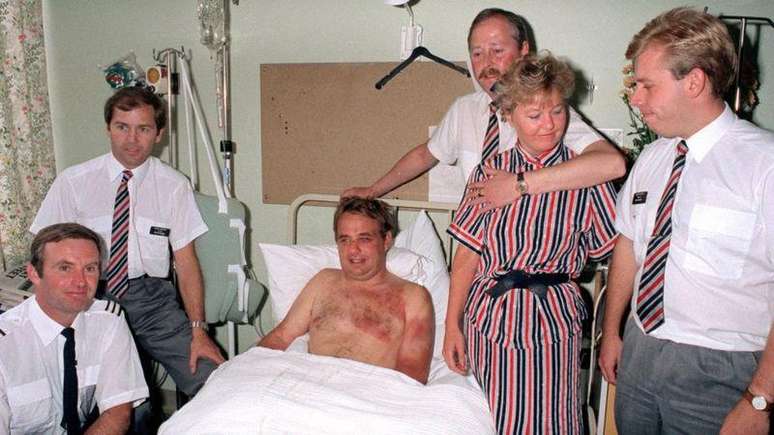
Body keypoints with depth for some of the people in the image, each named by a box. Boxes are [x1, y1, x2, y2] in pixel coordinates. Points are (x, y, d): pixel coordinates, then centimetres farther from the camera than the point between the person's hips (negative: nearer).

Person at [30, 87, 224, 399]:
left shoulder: (175, 186, 1)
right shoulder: (73, 182, 1)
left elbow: (186, 261, 0)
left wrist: (198, 331, -8)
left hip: (150, 296, 1)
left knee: (209, 378, -18)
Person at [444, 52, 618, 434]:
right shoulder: (489, 172, -1)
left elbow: (612, 249, 3)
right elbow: (467, 255, -1)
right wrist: (452, 325, -1)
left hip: (553, 319, -1)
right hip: (489, 317, 2)